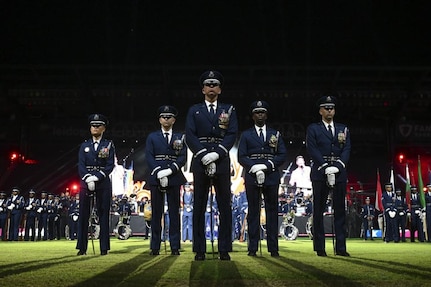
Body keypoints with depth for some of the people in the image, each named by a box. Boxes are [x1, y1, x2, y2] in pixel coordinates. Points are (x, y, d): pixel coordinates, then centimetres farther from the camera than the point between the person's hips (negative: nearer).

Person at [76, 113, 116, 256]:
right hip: (86, 183, 2)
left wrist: (96, 177, -15)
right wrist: (88, 178, -14)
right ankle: (82, 247, 7)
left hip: (103, 184, -2)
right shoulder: (84, 145, 12)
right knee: (83, 215, 2)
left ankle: (104, 247, 6)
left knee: (103, 216, 1)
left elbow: (110, 165, -4)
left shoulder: (109, 145, 5)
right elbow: (81, 165, 3)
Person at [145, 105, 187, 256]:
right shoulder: (152, 137, 11)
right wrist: (159, 173, -13)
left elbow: (182, 158, 1)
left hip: (174, 178, 0)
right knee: (156, 212, 2)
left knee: (174, 212, 1)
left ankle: (175, 246, 4)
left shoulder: (180, 137, 11)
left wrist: (169, 171, -14)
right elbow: (149, 157, 1)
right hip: (156, 178, 0)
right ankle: (155, 247, 6)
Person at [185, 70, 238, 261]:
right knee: (199, 206, 2)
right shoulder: (194, 110, 14)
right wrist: (203, 155, -12)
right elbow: (189, 136, 2)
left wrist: (216, 154, -14)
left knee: (224, 206, 1)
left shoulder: (229, 110, 14)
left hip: (221, 162, 0)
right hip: (200, 161, 0)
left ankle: (224, 249, 7)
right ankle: (199, 250, 7)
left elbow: (232, 135, 1)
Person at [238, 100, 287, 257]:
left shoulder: (275, 134, 14)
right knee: (253, 211, 0)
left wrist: (267, 165, -11)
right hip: (251, 177, -1)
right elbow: (241, 157, 3)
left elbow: (283, 155, 5)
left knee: (272, 211, 1)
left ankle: (273, 248, 5)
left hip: (271, 176, 1)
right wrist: (255, 168, -14)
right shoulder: (246, 135, 11)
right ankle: (253, 248, 3)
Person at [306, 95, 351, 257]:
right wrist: (325, 167, -16)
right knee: (318, 211, -1)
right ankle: (320, 247, 4)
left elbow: (347, 149, 6)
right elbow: (312, 149, -4)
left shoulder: (343, 129, 17)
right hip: (320, 173, -3)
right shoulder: (313, 129, 7)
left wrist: (338, 166, -12)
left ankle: (340, 247, 8)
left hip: (340, 173, 3)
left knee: (340, 210, 4)